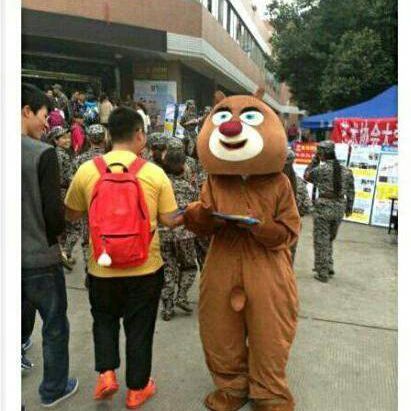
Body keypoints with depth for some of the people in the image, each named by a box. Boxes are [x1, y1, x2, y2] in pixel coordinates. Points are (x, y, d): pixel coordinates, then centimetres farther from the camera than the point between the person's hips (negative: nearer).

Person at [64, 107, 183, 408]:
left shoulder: (87, 170, -8)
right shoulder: (154, 173, -11)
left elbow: (72, 215, 4)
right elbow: (170, 220, -4)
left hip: (102, 268, 1)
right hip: (146, 269, 0)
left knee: (104, 320, 28)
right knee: (139, 329, 18)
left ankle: (106, 373, 20)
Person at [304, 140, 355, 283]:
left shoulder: (321, 169, -11)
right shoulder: (346, 170, 4)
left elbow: (307, 176, 6)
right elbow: (351, 192, 7)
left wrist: (314, 160, 8)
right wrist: (349, 208, 18)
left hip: (324, 206, -5)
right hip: (340, 207, 5)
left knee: (321, 240, 5)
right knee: (329, 239, 22)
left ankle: (322, 273, 10)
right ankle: (328, 267, 26)